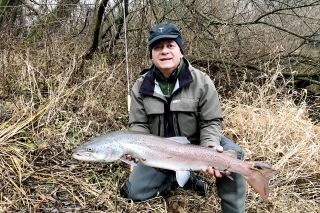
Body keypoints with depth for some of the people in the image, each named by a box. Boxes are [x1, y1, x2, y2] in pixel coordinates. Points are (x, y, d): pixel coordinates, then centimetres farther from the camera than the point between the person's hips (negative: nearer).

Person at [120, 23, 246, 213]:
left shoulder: (201, 81, -15)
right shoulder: (141, 86, -9)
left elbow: (211, 122, -12)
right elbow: (139, 125, -6)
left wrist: (210, 149, -33)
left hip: (196, 144, -2)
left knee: (232, 155, -31)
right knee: (133, 192, -8)